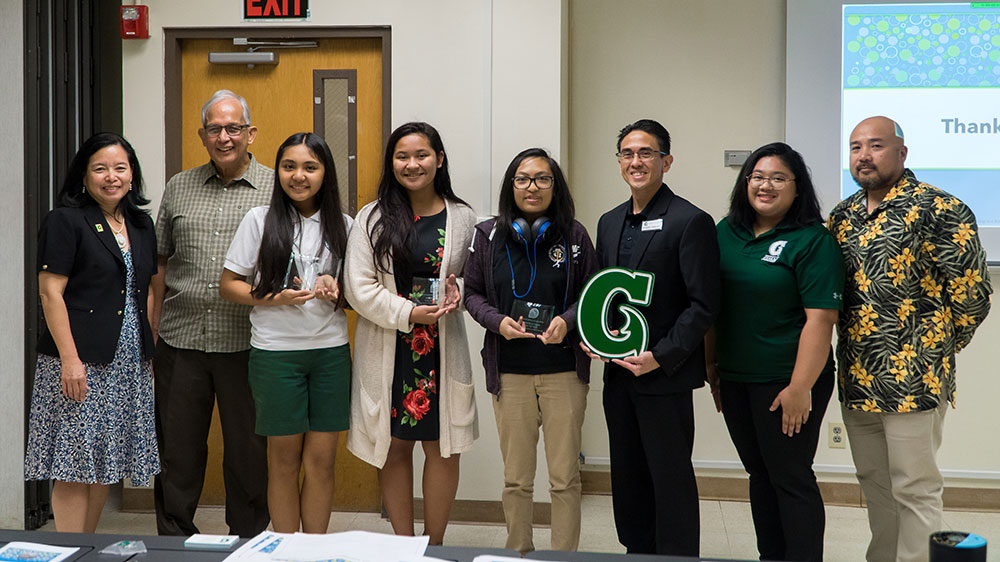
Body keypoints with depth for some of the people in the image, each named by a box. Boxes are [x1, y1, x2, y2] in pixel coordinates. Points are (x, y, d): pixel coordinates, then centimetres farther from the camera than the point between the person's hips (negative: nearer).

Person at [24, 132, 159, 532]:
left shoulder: (141, 225, 14)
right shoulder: (65, 221, -6)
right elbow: (50, 292, -11)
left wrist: (148, 351, 14)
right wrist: (70, 359, -18)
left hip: (129, 364, 7)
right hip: (81, 362, -7)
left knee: (105, 465, 12)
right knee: (75, 468, -3)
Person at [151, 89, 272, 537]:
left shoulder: (276, 189, 2)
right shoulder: (178, 189, 11)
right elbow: (160, 263, 14)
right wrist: (151, 332, 10)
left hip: (245, 344, -2)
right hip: (180, 340, 3)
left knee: (248, 451, 7)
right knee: (178, 449, 11)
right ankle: (174, 539, 26)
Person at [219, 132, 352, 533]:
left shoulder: (342, 225, 7)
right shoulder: (260, 220, 0)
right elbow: (228, 285, 1)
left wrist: (336, 289, -8)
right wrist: (274, 297, -14)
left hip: (331, 351, 2)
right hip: (275, 352, -2)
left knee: (321, 459, 5)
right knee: (284, 460, 6)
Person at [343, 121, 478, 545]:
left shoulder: (462, 218, 5)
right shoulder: (372, 218, 0)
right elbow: (358, 287, -5)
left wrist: (457, 292, -9)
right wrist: (410, 313, -15)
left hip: (443, 347, 1)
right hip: (386, 348, -1)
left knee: (442, 447, 4)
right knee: (395, 447, 7)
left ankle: (434, 545, 20)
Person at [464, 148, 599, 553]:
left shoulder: (574, 235, 0)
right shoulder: (488, 235, 2)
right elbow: (472, 292, 8)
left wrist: (568, 320, -14)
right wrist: (498, 321, -11)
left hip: (564, 371, -1)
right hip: (509, 372, 1)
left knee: (565, 478, 5)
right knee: (516, 479, 10)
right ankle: (518, 554, 27)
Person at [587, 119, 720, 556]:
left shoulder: (691, 222, -10)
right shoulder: (609, 222, 13)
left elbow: (704, 305, -13)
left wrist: (659, 357, -18)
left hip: (665, 374, -7)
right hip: (618, 372, 7)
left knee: (671, 478, 2)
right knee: (627, 475, 15)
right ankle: (636, 551, 28)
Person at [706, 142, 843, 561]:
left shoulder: (813, 241, -11)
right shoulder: (726, 232, 7)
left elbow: (820, 319, -16)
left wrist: (800, 388, -19)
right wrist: (710, 365, 11)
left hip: (787, 382, -6)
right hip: (735, 378, 6)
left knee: (791, 479, 3)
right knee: (759, 475, 16)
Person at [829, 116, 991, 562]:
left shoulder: (937, 210, -11)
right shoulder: (842, 216, 10)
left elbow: (973, 291, -10)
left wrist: (941, 344, 0)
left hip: (913, 380, -7)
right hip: (856, 379, 7)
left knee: (914, 489, 2)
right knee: (873, 483, 18)